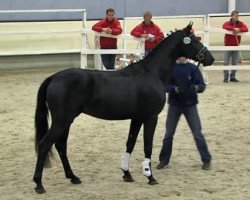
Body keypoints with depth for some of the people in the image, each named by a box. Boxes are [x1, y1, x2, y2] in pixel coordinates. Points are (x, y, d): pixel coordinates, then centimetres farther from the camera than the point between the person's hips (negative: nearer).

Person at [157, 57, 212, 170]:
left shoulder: (193, 68, -5)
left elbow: (202, 85, -7)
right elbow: (165, 85, -6)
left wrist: (196, 87, -29)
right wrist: (175, 89, -25)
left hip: (190, 105, -2)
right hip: (174, 104, 2)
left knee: (198, 134, -1)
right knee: (168, 134, 9)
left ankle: (206, 160, 10)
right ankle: (164, 160, 22)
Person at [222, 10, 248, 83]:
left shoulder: (240, 23, 4)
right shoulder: (227, 23, -4)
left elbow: (246, 29, -12)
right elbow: (225, 27, -28)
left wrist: (239, 29, -28)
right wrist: (234, 28, -33)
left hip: (236, 46, 2)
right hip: (228, 46, -2)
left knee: (235, 63, 5)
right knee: (226, 63, -2)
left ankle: (233, 77, 13)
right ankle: (226, 77, 5)